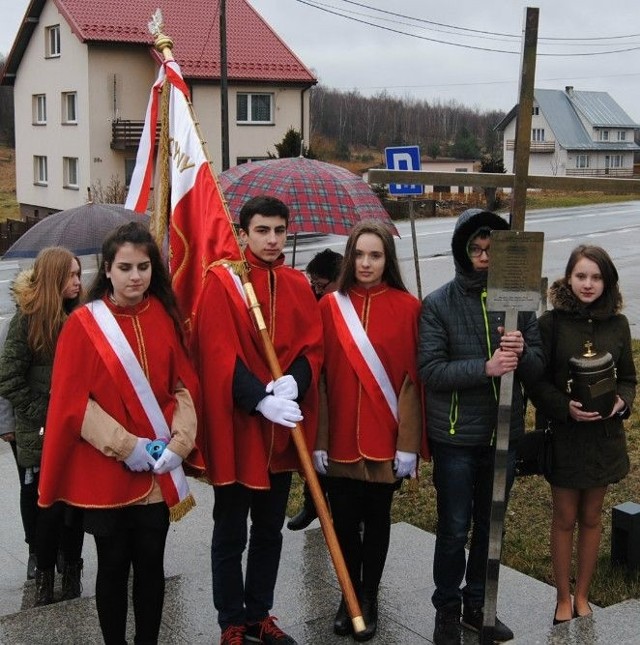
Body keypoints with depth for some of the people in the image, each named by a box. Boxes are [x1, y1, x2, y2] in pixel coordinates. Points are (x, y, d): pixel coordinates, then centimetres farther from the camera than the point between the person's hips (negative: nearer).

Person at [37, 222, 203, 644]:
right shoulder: (83, 323, -7)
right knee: (113, 565, 9)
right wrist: (124, 446, -16)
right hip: (104, 471, -3)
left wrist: (178, 441, -11)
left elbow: (186, 384, 3)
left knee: (151, 564, 10)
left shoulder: (165, 317, 4)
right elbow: (72, 399, -10)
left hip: (159, 471, 3)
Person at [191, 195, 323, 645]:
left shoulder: (299, 285, 8)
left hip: (283, 430, 5)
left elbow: (313, 346, 4)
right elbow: (218, 354, -15)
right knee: (231, 535, 7)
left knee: (270, 531, 16)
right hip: (235, 428, -5)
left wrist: (293, 382, -16)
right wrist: (261, 399, -24)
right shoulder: (221, 282, -8)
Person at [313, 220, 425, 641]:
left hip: (385, 440, -1)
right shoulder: (330, 306, -1)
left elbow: (412, 380, -5)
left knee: (377, 519, 12)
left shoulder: (407, 307, -4)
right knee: (344, 520, 11)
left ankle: (370, 597, 28)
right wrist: (318, 440, -3)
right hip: (340, 440, 1)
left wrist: (408, 444, -7)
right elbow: (319, 377, 0)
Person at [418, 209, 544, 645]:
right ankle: (447, 609, 25)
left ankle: (478, 604, 34)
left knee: (491, 526, 17)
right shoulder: (438, 304, -8)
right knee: (454, 530, 6)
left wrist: (522, 351, -22)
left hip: (504, 435, 4)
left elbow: (538, 368, 0)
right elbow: (430, 370, -16)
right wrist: (485, 367, -28)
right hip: (454, 437, -3)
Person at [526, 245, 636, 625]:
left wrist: (622, 402, -12)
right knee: (565, 519, 10)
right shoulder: (552, 323, -10)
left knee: (592, 518, 15)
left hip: (604, 435, 3)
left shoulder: (617, 324, -1)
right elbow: (536, 381, -10)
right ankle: (563, 599, 26)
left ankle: (582, 596, 31)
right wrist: (566, 407, -24)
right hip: (564, 435, -3)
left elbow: (628, 377, 8)